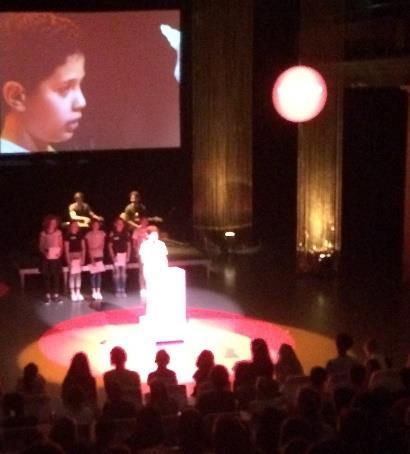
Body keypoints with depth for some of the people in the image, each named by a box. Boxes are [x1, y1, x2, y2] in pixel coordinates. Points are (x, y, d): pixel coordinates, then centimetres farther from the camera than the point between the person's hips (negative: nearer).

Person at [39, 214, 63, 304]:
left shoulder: (58, 232, 5)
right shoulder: (43, 233, 1)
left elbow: (61, 245, 9)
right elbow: (41, 246, 3)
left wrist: (60, 252, -8)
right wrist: (44, 252, -15)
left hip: (56, 257, 1)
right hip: (47, 257, -1)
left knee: (56, 276, 0)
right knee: (47, 277, 0)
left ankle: (56, 295, 6)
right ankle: (48, 296, 5)